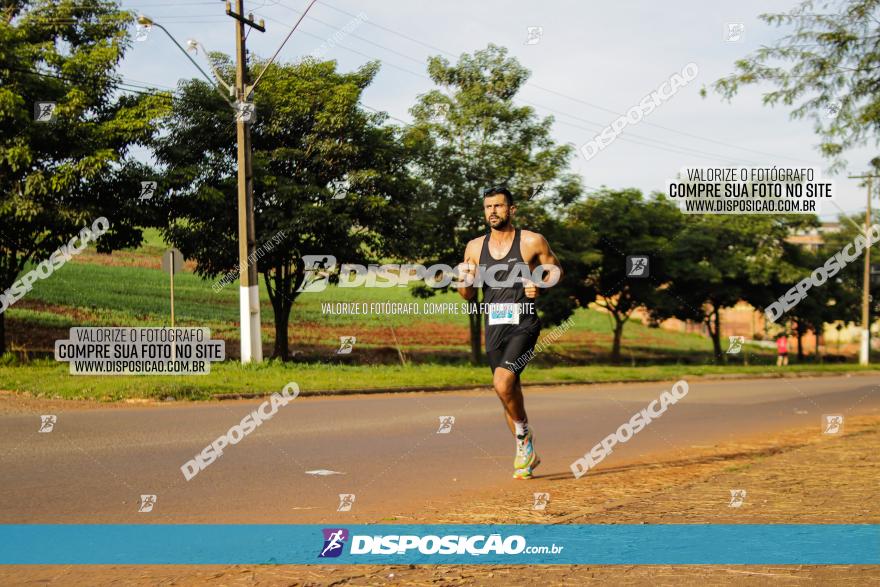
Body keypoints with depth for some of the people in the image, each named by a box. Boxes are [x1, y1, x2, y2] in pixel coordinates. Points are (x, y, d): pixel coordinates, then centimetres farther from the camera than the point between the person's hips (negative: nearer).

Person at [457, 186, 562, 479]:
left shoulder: (532, 242, -3)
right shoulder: (475, 247, 8)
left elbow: (556, 270, 10)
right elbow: (467, 295, 13)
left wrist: (539, 285, -10)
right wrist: (465, 279, -9)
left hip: (523, 324, -5)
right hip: (494, 326, 5)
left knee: (502, 383, -24)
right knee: (510, 393, 10)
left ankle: (525, 435, 0)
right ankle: (527, 455, 25)